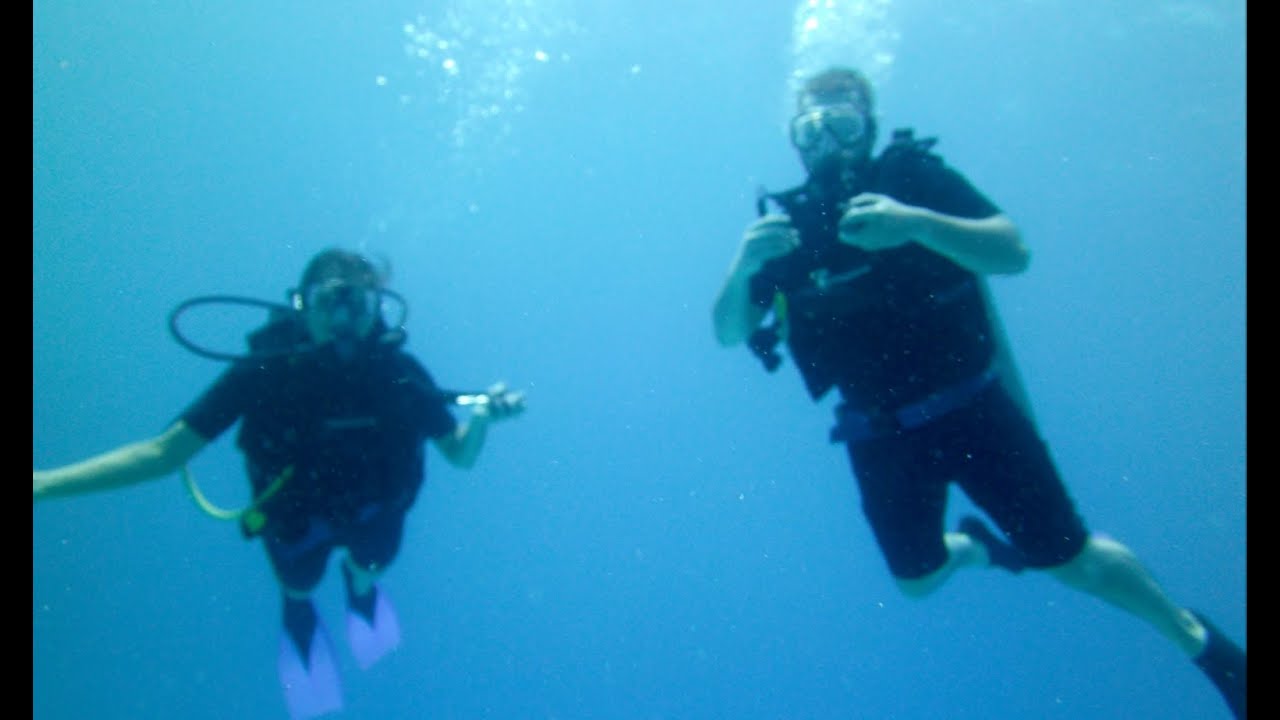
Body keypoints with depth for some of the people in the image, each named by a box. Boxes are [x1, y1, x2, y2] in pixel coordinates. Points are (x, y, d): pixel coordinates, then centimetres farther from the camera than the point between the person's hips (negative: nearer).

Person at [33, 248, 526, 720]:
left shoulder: (400, 372, -30)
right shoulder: (265, 371, -34)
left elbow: (460, 454, -16)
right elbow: (163, 453, -31)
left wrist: (483, 415, -39)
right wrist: (43, 483, -40)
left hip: (375, 513, 1)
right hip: (296, 518, -1)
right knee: (299, 585, 24)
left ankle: (360, 587, 64)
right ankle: (299, 611, 62)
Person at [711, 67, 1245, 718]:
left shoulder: (915, 176, -11)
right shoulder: (786, 223, -5)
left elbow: (1014, 252, -22)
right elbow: (727, 332, -9)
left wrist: (915, 222, -39)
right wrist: (743, 264, -30)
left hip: (973, 408, -2)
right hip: (880, 436, 3)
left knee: (1069, 557, 1)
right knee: (916, 577, 13)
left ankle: (1199, 639, 26)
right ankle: (978, 545, 48)